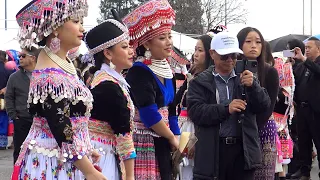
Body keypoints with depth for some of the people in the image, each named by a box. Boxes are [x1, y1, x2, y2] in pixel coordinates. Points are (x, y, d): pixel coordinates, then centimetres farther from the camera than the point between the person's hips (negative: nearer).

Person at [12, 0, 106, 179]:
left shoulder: (62, 62, 6)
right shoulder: (50, 77, -23)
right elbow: (62, 133, -23)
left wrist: (85, 149, 16)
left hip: (63, 159, 9)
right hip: (53, 163, -9)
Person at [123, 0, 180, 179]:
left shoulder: (167, 71, 11)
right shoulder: (138, 72, -14)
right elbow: (150, 115, -20)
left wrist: (177, 140, 5)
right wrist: (172, 137, -8)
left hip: (162, 143, 8)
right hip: (143, 145, -8)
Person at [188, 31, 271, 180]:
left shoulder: (245, 78, 13)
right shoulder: (200, 82, 4)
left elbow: (264, 105, 4)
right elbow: (195, 111, -8)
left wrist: (252, 86, -14)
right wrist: (226, 109, -19)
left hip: (243, 149, 3)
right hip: (212, 150, -2)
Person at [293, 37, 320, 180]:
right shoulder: (301, 66, 13)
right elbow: (294, 82, 17)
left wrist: (303, 58, -27)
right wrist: (294, 100, 3)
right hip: (301, 109, 6)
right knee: (303, 142, 11)